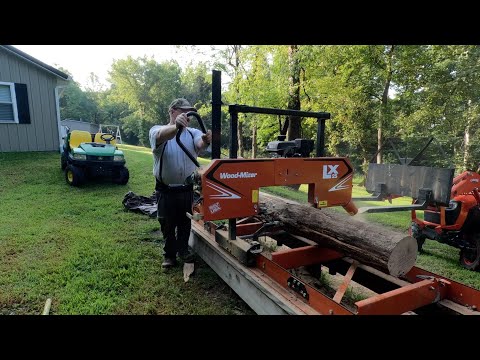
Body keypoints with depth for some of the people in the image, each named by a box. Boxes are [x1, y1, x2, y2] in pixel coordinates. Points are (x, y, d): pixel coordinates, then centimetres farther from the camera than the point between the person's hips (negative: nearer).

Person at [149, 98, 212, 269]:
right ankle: (169, 254, 32)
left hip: (187, 189, 3)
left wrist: (206, 140, -51)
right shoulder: (157, 130, -9)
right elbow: (162, 135, -36)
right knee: (167, 224, 12)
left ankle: (183, 249, 39)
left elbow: (200, 143, -25)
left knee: (185, 222, 17)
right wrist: (176, 126, -59)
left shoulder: (193, 133, -1)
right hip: (166, 190, -2)